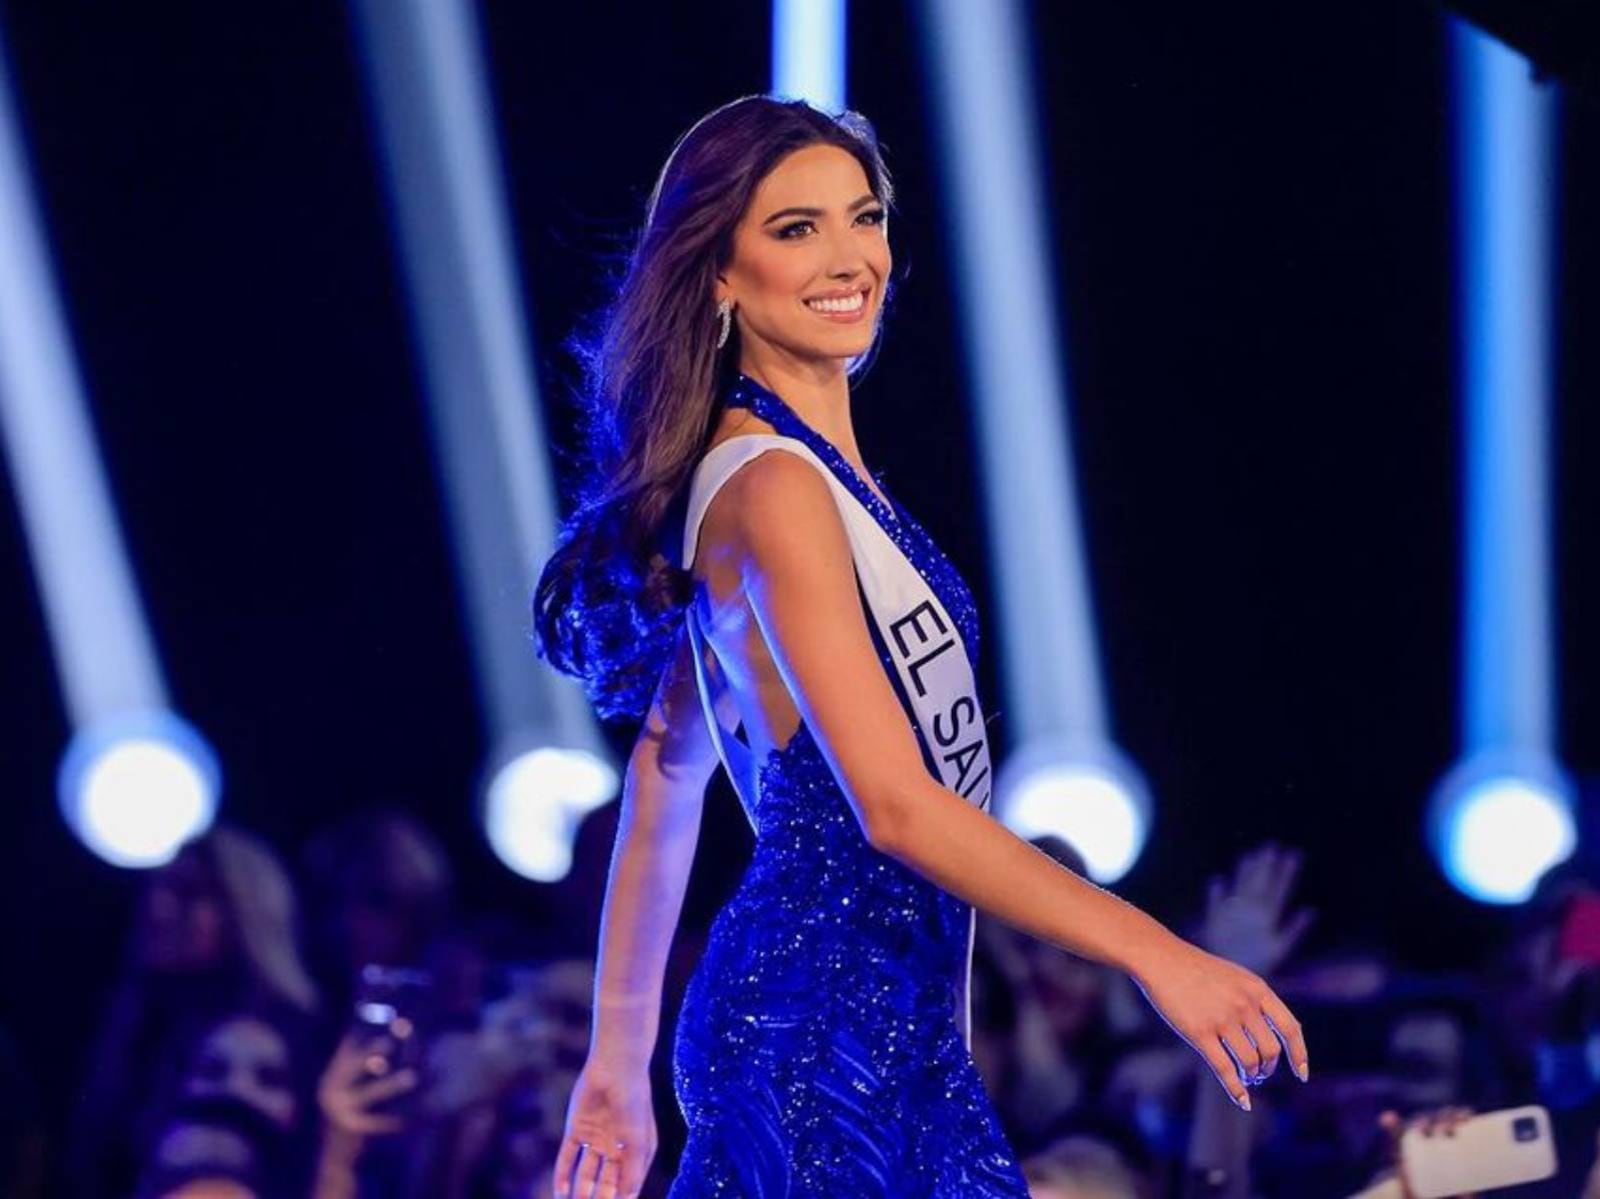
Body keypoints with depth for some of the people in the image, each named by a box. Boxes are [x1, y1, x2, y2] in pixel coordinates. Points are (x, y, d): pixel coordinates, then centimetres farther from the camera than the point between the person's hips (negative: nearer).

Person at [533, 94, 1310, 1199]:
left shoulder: (802, 467, 15)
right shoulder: (772, 487, -14)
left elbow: (666, 778, 19)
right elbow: (896, 805, -22)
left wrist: (620, 1065, 21)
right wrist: (1155, 953, -21)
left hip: (889, 1030, 9)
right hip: (819, 1031, -9)